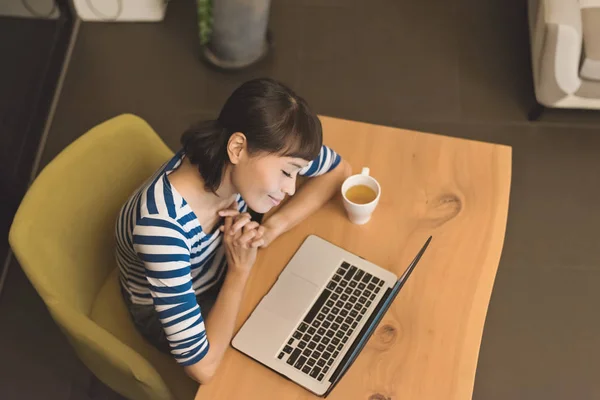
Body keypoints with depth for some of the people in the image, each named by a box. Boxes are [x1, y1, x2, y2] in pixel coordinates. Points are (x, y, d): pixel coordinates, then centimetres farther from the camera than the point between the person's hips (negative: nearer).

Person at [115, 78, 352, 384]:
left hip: (223, 269, 5)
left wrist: (273, 227, -23)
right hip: (169, 308, -5)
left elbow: (337, 170, -9)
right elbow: (202, 367, -39)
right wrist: (240, 270, -31)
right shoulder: (162, 225, -43)